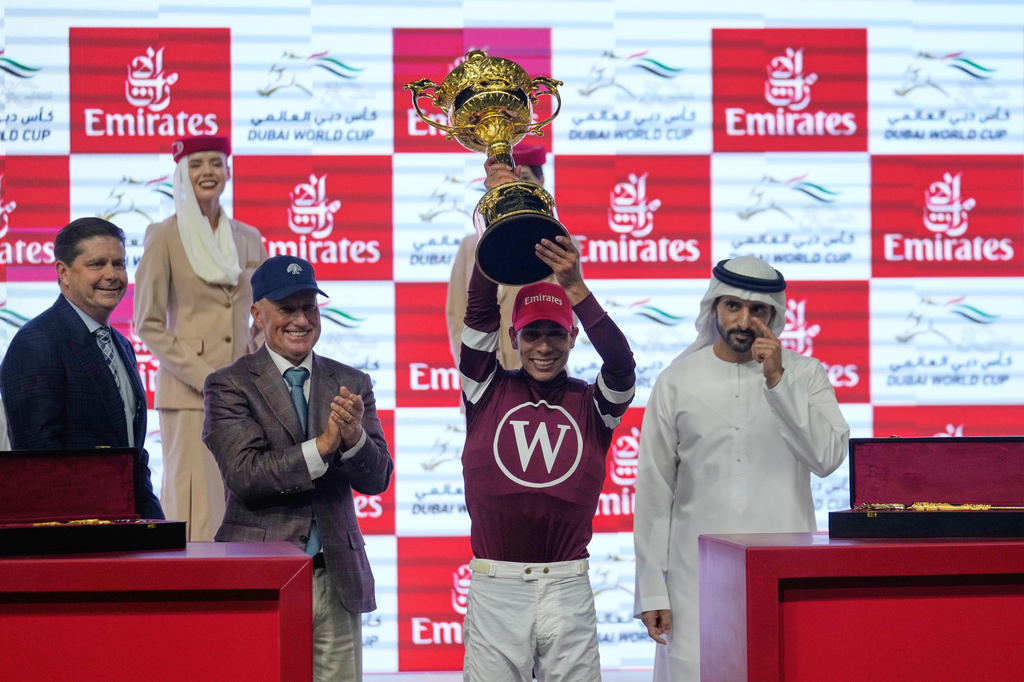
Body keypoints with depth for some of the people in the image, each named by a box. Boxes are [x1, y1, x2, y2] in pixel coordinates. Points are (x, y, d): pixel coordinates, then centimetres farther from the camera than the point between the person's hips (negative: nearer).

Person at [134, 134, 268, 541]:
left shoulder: (248, 239, 13)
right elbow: (149, 325, -5)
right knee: (195, 505, -8)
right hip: (187, 393, -5)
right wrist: (207, 378, -12)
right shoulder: (164, 238, -3)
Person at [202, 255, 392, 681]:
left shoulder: (351, 385, 10)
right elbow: (245, 474, -13)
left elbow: (377, 479, 2)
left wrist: (354, 437, -18)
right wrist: (324, 445, -21)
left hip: (337, 580, 3)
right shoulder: (229, 386, -1)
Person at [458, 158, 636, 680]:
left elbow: (620, 362, -13)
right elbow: (479, 315, -3)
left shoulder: (590, 404, 6)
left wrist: (575, 289, -25)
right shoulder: (489, 391, 6)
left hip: (567, 586, 0)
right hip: (495, 586, 0)